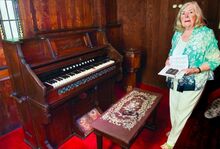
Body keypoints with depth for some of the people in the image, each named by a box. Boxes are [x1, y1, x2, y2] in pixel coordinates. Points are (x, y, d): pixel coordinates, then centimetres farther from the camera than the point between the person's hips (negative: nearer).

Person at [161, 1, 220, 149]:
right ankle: (175, 130, 45)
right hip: (175, 79, 6)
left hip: (192, 82, -5)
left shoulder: (206, 33, -12)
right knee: (173, 108, 18)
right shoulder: (177, 33, 6)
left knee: (182, 112, 6)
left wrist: (197, 69, -27)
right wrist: (168, 60, -2)